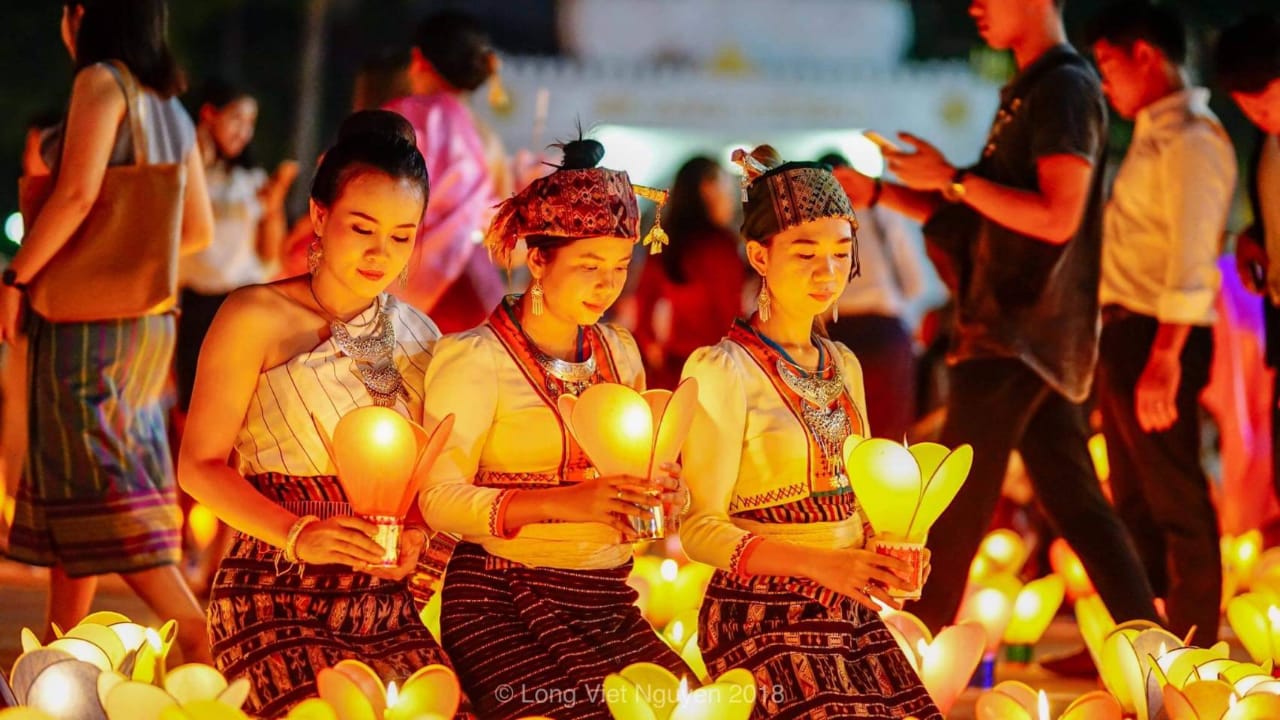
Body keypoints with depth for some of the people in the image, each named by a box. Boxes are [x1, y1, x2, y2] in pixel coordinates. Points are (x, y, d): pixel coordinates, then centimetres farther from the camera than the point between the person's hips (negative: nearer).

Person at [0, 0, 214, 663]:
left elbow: (78, 192, -19)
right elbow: (197, 228, 16)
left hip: (90, 313, -8)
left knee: (96, 483, -11)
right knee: (70, 481, 12)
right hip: (148, 317, 8)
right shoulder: (171, 107, 15)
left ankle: (196, 631, -21)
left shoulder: (101, 81, -8)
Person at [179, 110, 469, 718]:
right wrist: (298, 535, -17)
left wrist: (416, 534, -3)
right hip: (279, 594, -5)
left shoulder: (419, 337, 13)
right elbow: (201, 466, -4)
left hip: (386, 600, 5)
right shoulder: (258, 319, -2)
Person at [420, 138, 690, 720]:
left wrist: (660, 491, -2)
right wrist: (568, 503, -25)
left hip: (608, 601, 6)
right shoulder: (477, 359, -5)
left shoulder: (619, 352, 14)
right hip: (505, 601, -6)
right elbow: (440, 498, -14)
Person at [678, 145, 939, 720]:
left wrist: (890, 559, -1)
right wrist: (822, 565, -23)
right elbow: (701, 528, -11)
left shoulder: (843, 366, 13)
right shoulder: (722, 370, -8)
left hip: (851, 612, 7)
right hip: (764, 617, -6)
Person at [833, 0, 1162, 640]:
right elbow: (980, 220, 22)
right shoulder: (1029, 93, 19)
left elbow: (1057, 218, -22)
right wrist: (878, 193, 15)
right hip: (1030, 335, 10)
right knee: (1073, 501, 10)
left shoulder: (1066, 89, -12)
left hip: (1020, 334, -10)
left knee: (953, 504, -6)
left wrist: (954, 179, -17)